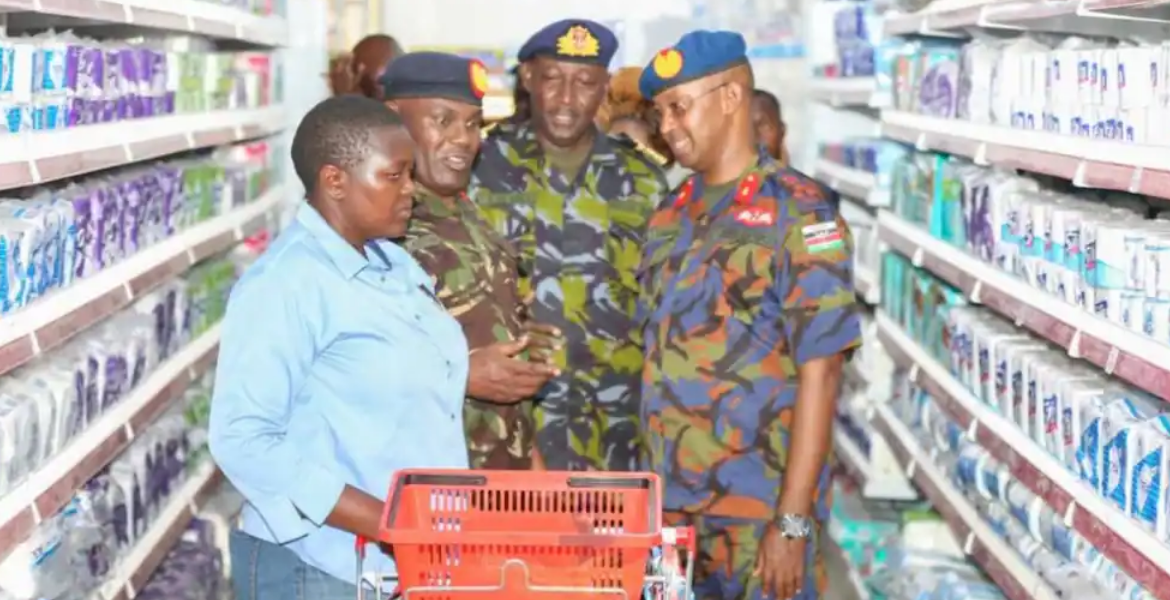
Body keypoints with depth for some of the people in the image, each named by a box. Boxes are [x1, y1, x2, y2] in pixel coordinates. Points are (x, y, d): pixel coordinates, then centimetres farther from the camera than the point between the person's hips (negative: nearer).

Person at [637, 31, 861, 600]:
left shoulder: (798, 213, -9)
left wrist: (793, 520, -17)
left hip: (759, 507, -5)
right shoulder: (669, 215, 8)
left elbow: (818, 375, -13)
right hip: (669, 499, 6)